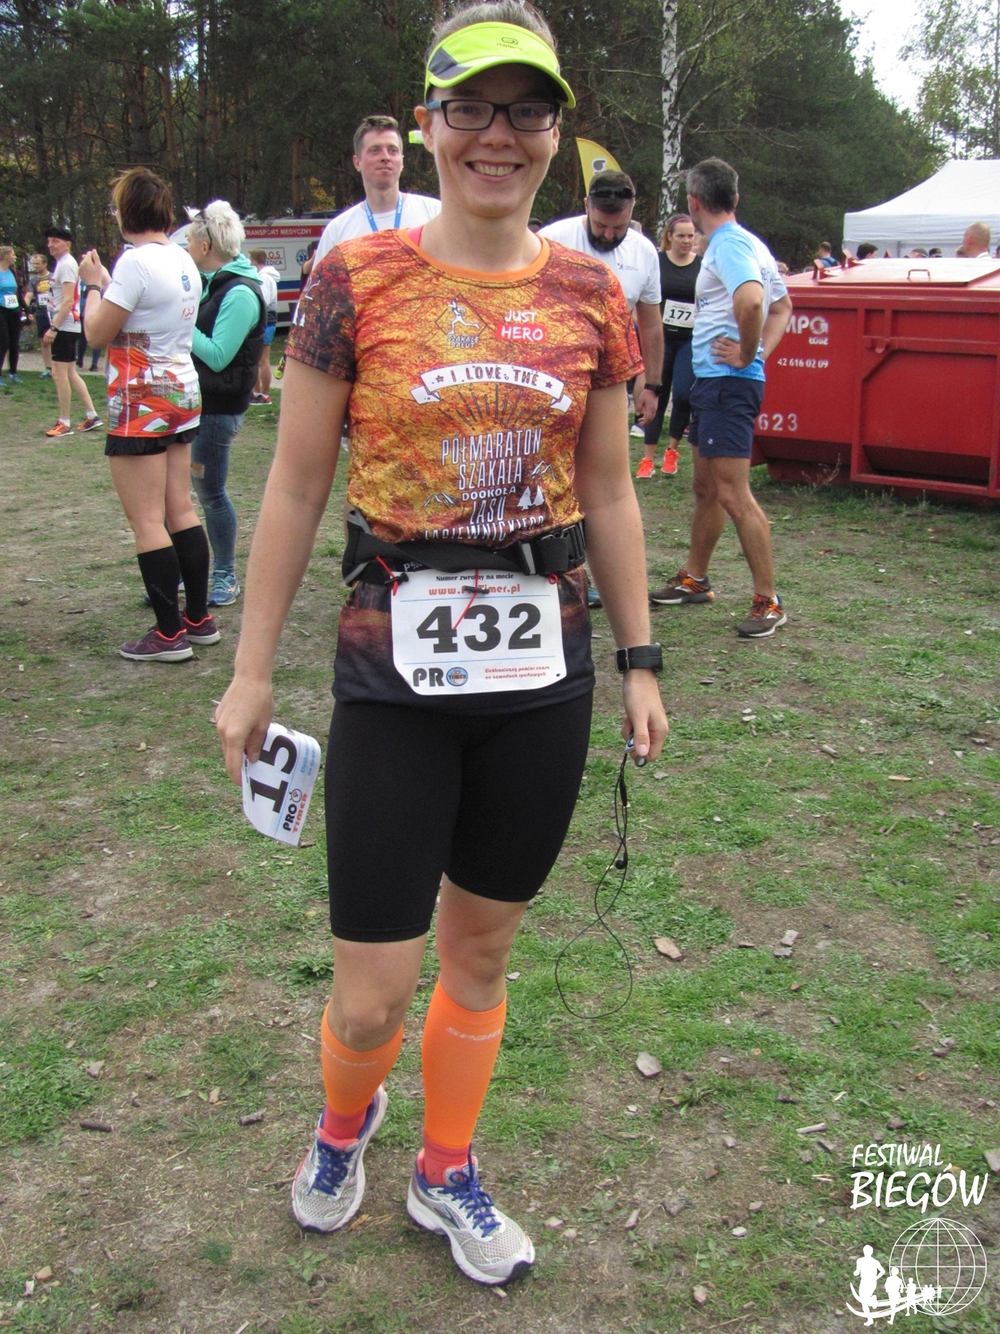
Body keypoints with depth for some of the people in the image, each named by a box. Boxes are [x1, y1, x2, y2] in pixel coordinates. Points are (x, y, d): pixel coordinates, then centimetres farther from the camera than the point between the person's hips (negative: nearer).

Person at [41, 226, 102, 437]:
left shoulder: (67, 265, -13)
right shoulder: (61, 264, 17)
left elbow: (67, 300, -21)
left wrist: (54, 328, -23)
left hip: (65, 327, -10)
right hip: (64, 327, 10)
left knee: (59, 373, -6)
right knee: (70, 373, 13)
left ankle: (64, 423, -1)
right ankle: (91, 416, 16)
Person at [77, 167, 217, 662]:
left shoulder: (136, 261, -17)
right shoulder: (183, 260, 9)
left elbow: (98, 334, -12)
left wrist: (93, 284, 2)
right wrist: (106, 282, 20)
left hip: (142, 401, -9)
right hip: (182, 392, 9)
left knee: (146, 521, -3)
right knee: (180, 511, 13)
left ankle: (169, 633, 0)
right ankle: (199, 619, 18)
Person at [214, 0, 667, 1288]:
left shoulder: (590, 296, 4)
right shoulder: (355, 281, -4)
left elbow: (606, 493, 10)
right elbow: (295, 487, -1)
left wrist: (638, 660, 9)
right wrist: (251, 673, -1)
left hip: (542, 679, 3)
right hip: (394, 676, -2)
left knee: (479, 951, 17)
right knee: (371, 999, 2)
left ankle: (446, 1175, 42)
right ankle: (343, 1124, 40)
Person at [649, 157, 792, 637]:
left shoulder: (729, 244, -14)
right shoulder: (747, 243, 17)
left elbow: (751, 300, -34)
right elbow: (782, 306, 27)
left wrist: (746, 354, -20)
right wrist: (762, 350, 13)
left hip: (728, 381, -11)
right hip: (712, 380, 11)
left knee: (734, 494, -11)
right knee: (706, 489, 19)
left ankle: (768, 602, -7)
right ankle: (694, 579, 32)